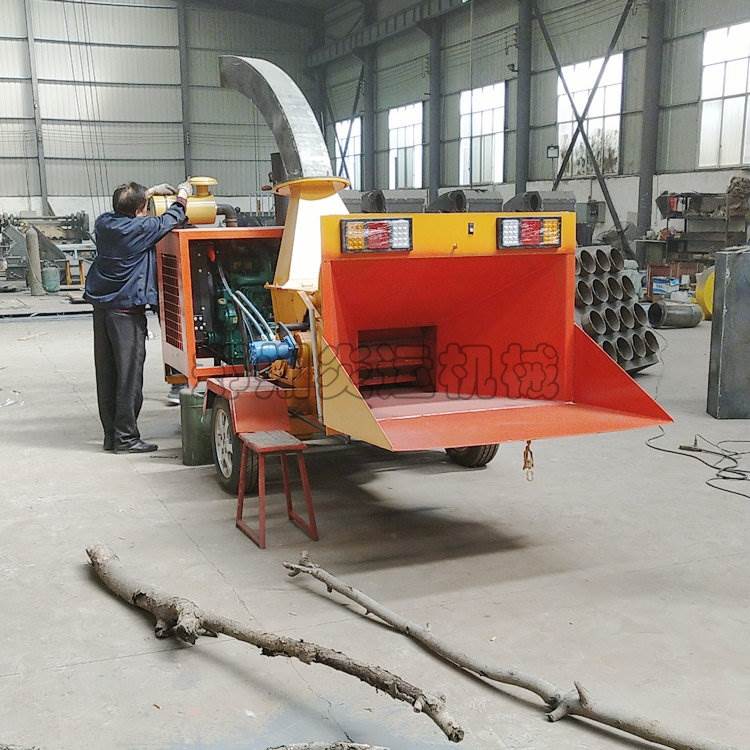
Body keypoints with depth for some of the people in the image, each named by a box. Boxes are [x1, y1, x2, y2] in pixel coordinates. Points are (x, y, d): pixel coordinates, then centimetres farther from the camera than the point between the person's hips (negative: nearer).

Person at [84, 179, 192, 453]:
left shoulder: (104, 222, 5)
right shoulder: (140, 228, -13)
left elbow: (123, 212, 28)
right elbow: (169, 221, 4)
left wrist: (151, 191, 30)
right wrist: (182, 197, 22)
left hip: (102, 307, 7)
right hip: (127, 311, -7)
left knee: (107, 374, 10)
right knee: (129, 376, -2)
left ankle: (111, 435, 18)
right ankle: (125, 437, 1)